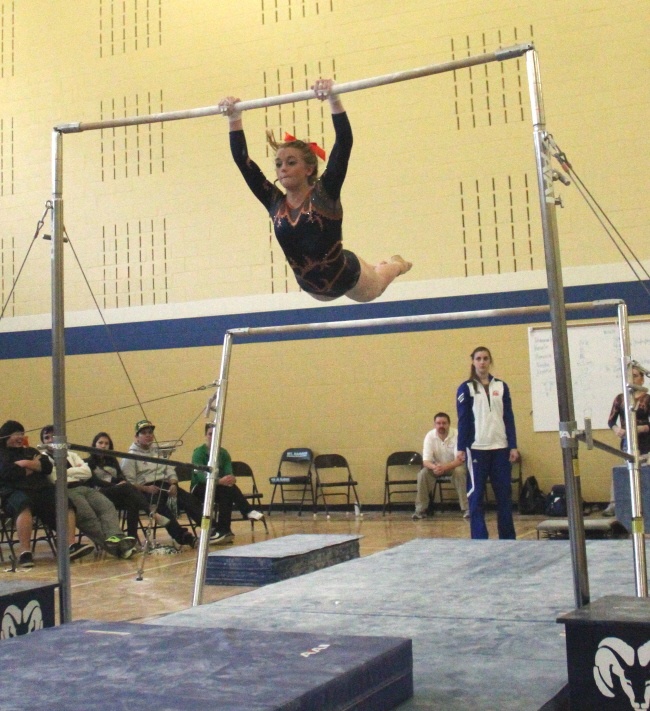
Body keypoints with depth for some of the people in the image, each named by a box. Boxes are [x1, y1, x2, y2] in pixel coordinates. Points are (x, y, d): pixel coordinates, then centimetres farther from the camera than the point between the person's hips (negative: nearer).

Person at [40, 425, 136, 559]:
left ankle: (115, 538, -46)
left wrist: (67, 471, 4)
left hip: (84, 487, 5)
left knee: (107, 506, -25)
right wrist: (76, 471, 3)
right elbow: (55, 479, -3)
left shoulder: (71, 455, 29)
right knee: (86, 513, -33)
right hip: (65, 491, -5)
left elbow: (87, 472, 14)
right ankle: (107, 544, -40)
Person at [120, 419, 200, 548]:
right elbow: (129, 482, -5)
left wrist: (173, 484, -7)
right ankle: (183, 537, -46)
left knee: (190, 500, -21)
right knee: (160, 506, -37)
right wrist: (146, 488, -21)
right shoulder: (131, 456, 3)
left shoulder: (159, 451, 21)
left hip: (165, 485, 6)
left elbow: (170, 470, 15)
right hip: (146, 489, -5)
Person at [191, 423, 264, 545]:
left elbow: (229, 474, -11)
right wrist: (219, 481, -46)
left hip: (220, 488, 4)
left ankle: (223, 530, -40)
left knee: (228, 485, -34)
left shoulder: (224, 453, 3)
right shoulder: (199, 452, -13)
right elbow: (201, 475, -28)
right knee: (227, 488, -35)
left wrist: (230, 479, -38)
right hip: (200, 488, -4)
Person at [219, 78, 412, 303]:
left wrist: (334, 100, -44)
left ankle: (396, 264, 66)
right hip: (316, 288, 4)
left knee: (375, 287, 32)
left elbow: (344, 142, -34)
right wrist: (235, 119, -23)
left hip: (347, 276, -3)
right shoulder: (274, 202, -13)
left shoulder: (325, 193, -23)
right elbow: (242, 160, -15)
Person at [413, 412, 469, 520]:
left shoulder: (457, 435, -23)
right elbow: (426, 460, -21)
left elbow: (459, 460, -27)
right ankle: (420, 509, -16)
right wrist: (434, 467, -46)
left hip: (454, 466, -2)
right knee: (423, 473, -26)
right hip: (436, 466, 2)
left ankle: (466, 508, -26)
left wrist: (445, 467, -46)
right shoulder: (429, 436, -17)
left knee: (460, 471, -35)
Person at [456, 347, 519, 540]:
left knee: (505, 494, 6)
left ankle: (508, 537, 15)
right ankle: (479, 538, 7)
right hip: (476, 448, -3)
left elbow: (509, 417, 8)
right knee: (476, 494, 1)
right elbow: (463, 420, -1)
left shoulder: (501, 386, 9)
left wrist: (513, 446, 2)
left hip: (501, 448, 3)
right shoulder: (466, 388, 1)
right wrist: (461, 448, -6)